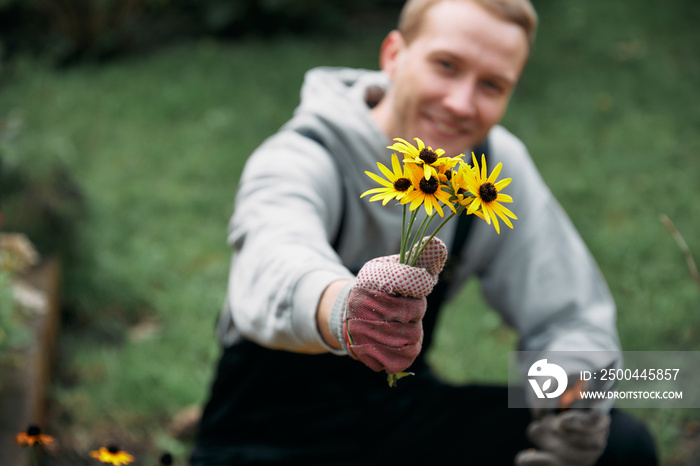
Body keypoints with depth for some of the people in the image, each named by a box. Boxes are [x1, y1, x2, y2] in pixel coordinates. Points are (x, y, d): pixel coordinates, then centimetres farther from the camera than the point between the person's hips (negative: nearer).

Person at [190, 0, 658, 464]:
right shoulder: (300, 158, -21)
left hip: (405, 409, 5)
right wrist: (341, 310, -68)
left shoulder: (500, 163, -4)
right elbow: (276, 260, -45)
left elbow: (572, 316, -2)